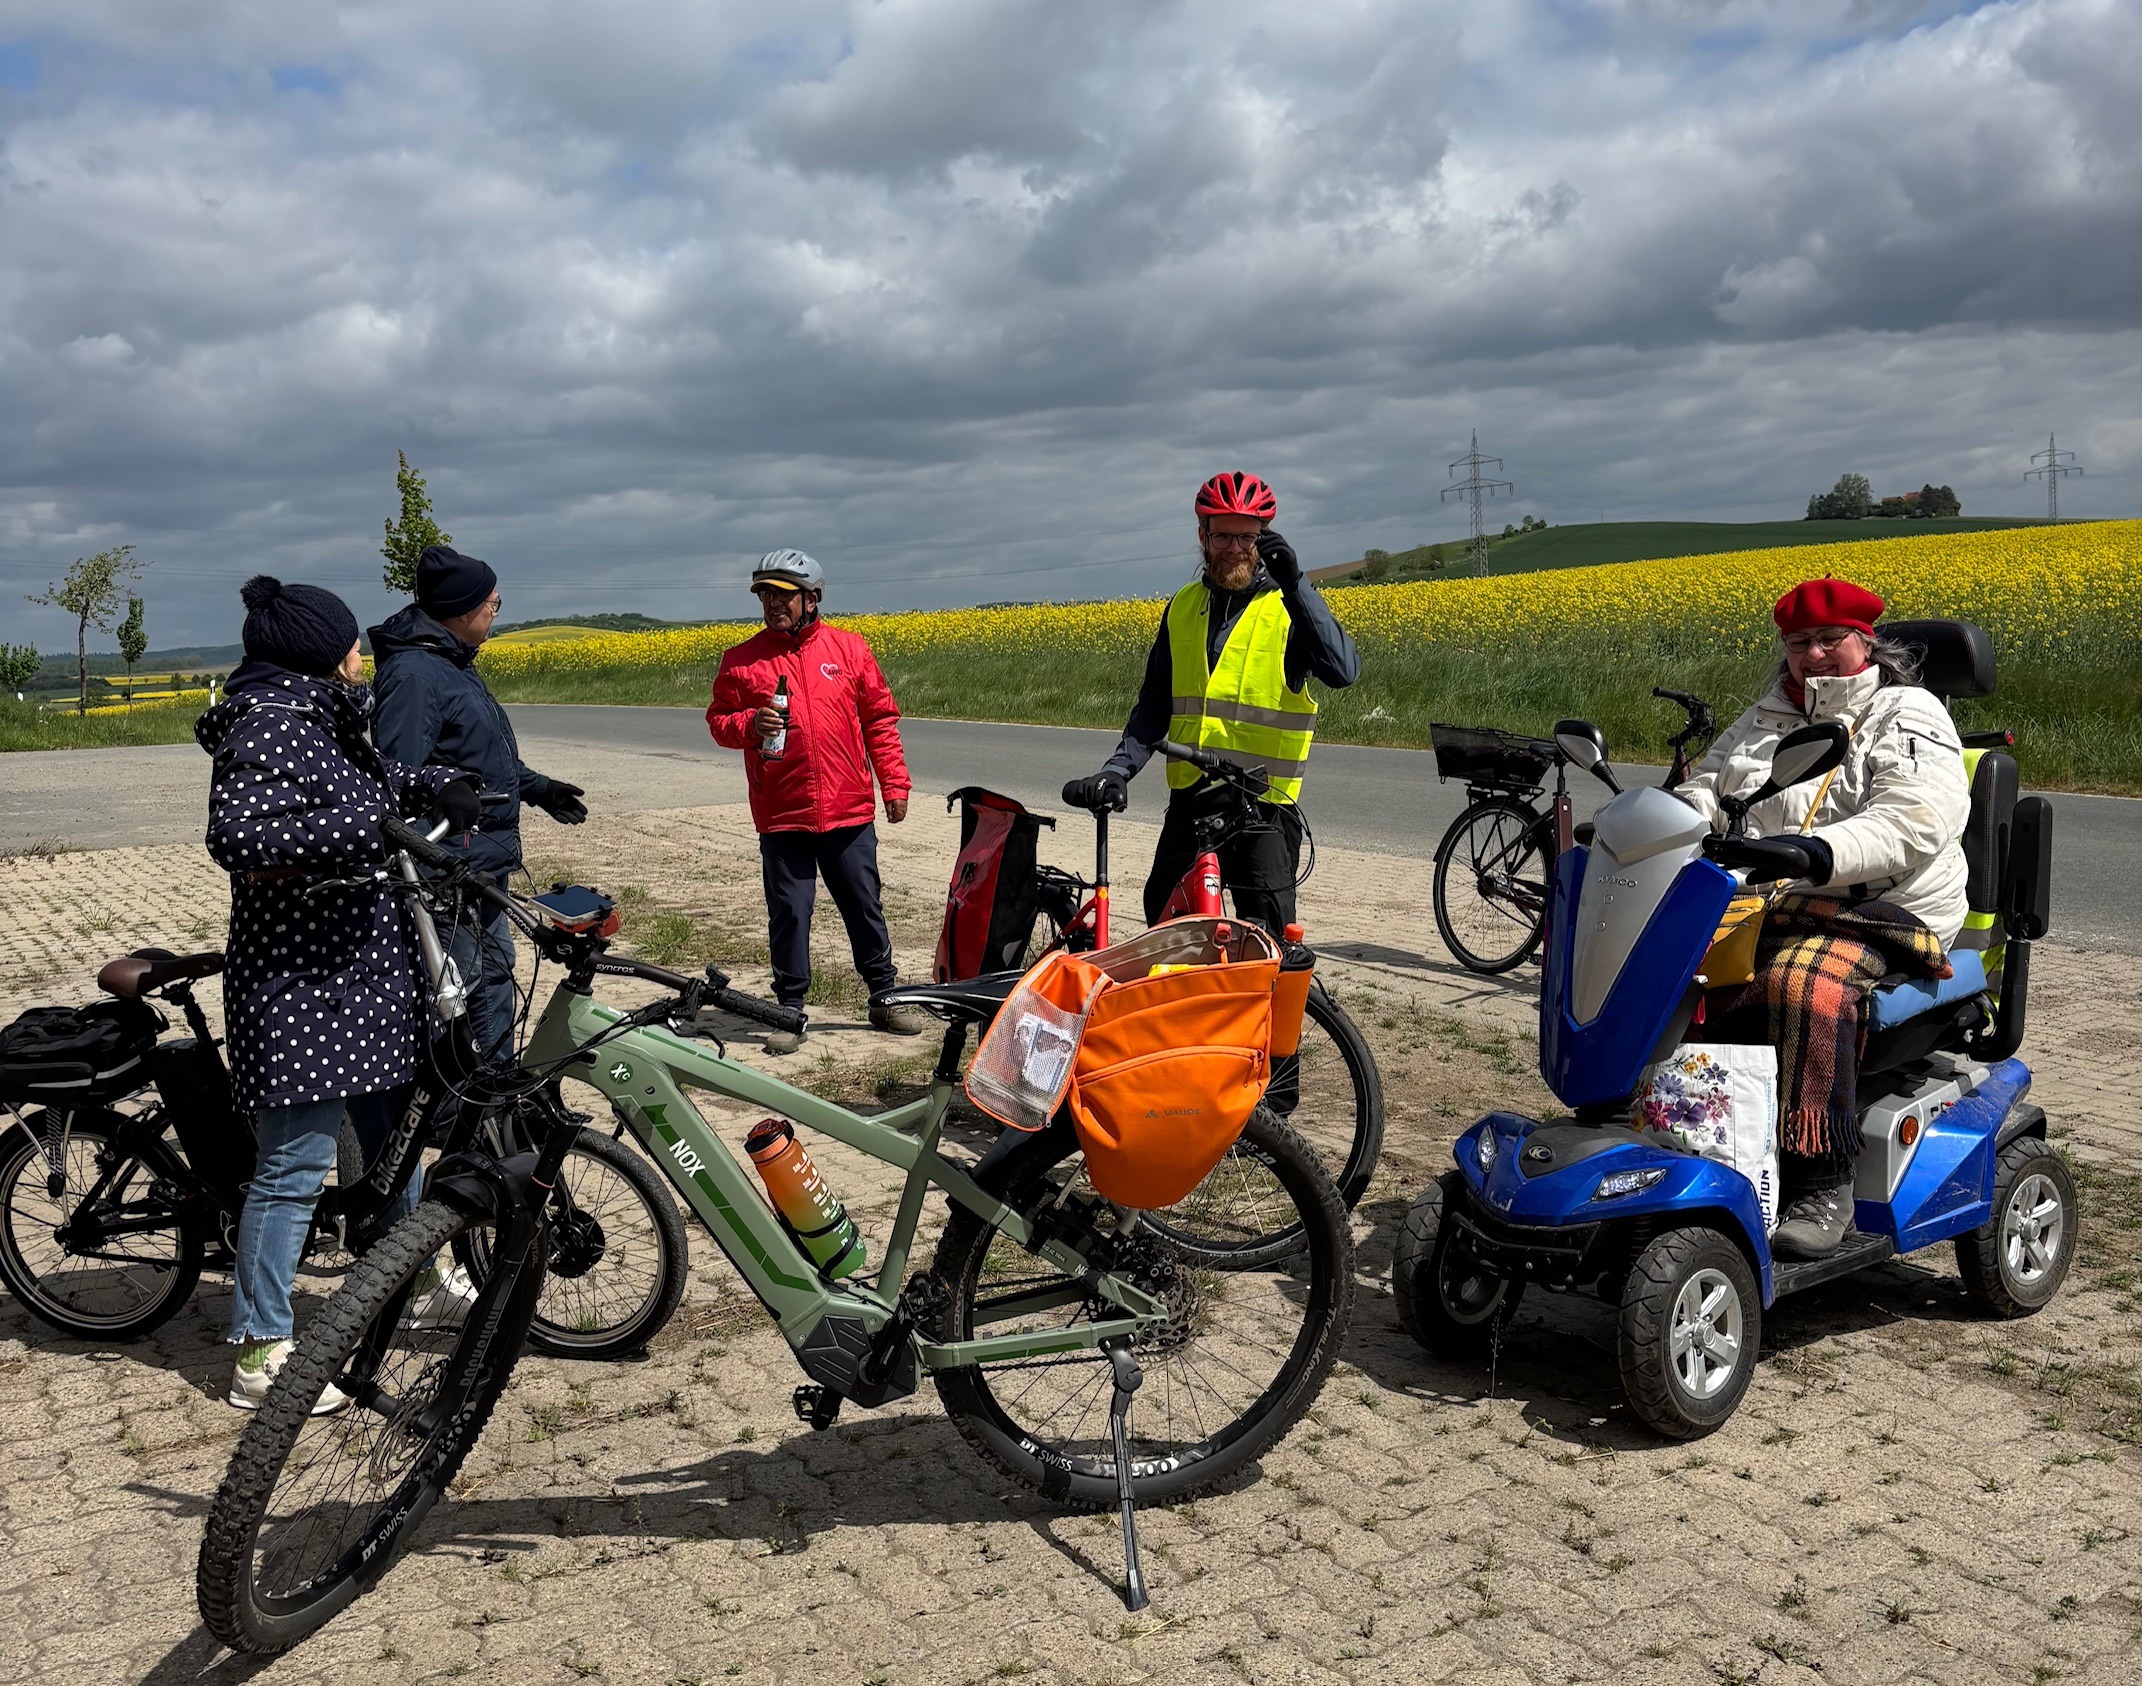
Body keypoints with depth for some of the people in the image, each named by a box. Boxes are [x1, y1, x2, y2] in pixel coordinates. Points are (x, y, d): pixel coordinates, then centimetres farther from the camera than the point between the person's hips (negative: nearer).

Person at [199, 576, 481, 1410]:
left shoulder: (319, 723, 11)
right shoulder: (267, 731, -18)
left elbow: (369, 783, 29)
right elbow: (238, 838, -31)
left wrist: (430, 785, 10)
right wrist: (366, 826, -31)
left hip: (360, 972, 10)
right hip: (302, 980, -10)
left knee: (390, 1131, 21)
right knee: (297, 1162, -4)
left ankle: (419, 1280, 39)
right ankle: (261, 1354, 7)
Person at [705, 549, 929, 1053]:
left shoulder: (848, 649, 4)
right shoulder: (742, 660, 2)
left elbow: (880, 719, 7)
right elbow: (717, 720, 6)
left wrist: (894, 784, 4)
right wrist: (747, 725, -16)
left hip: (848, 812, 1)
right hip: (781, 817, -1)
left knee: (864, 907, 11)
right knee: (788, 914, 5)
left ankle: (885, 998, 26)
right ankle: (790, 1011, 19)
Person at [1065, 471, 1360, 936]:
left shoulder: (1289, 607, -3)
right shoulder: (1181, 608, 11)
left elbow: (1344, 671, -21)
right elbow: (1154, 705, 13)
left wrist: (1294, 583, -24)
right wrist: (1118, 769, -2)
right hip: (1189, 799, 5)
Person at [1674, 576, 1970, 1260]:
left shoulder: (1908, 718, 1)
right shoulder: (1764, 721, 22)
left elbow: (1911, 825, -15)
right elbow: (1705, 794, 15)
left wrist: (1814, 853, -32)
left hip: (1877, 916, -6)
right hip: (1757, 910, 6)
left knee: (1802, 983, -37)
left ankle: (1825, 1183, -29)